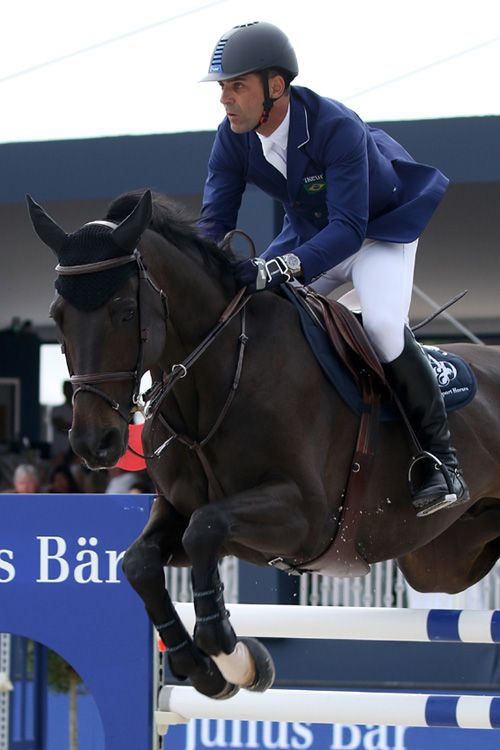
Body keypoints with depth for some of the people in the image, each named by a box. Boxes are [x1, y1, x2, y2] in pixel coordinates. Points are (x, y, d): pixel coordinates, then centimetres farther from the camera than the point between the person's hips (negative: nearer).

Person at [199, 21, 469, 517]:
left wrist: (281, 268, -58)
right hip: (310, 233, 7)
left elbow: (349, 228, -43)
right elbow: (215, 221, -15)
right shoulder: (232, 140, -18)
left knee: (382, 325, -30)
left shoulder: (336, 127, -37)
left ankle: (440, 460, -17)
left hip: (381, 228, -6)